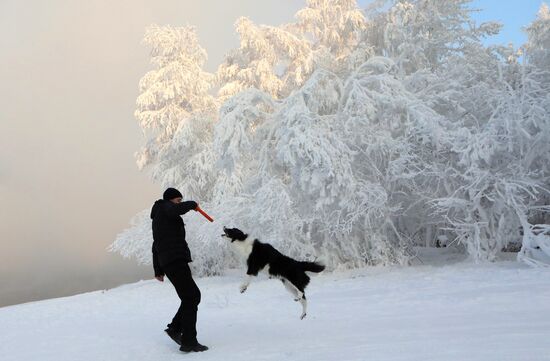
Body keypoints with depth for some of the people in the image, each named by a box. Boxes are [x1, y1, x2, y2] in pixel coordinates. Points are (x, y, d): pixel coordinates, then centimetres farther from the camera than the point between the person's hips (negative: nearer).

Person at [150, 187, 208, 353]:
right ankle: (189, 341, -12)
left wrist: (158, 270, 28)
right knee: (190, 298, -11)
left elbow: (156, 246, 28)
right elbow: (177, 210, -26)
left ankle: (175, 328, 15)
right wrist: (192, 204, -7)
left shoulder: (158, 218, 29)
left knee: (193, 295, 13)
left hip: (168, 262, 10)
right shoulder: (164, 207, 1)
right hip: (175, 260, -10)